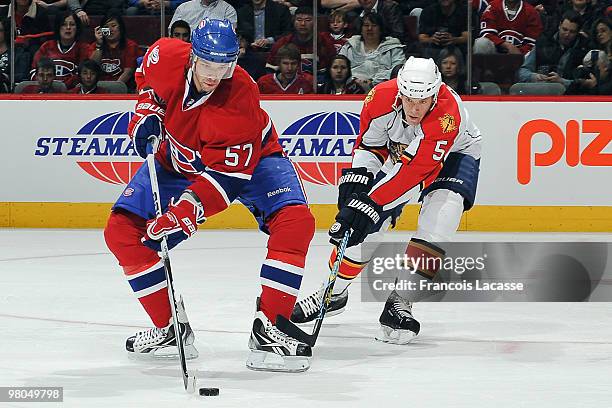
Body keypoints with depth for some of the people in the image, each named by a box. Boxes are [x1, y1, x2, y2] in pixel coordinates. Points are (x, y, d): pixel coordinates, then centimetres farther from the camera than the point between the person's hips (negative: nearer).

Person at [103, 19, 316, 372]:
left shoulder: (241, 98, -35)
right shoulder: (166, 57, -25)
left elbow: (228, 175, -34)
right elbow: (146, 77, 4)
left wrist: (187, 211, -44)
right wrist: (147, 114, -10)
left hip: (247, 160, -3)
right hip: (175, 158, 4)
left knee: (296, 222, -27)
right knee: (122, 232, -10)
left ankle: (269, 329, -23)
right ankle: (170, 329, 1)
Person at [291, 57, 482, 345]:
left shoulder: (447, 115, -41)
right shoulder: (381, 97, -27)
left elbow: (414, 171, -43)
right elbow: (369, 144, -9)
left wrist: (371, 203, -46)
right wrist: (356, 181, -23)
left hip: (455, 152, -4)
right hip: (400, 151, 4)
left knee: (443, 206, -29)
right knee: (362, 222, -6)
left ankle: (400, 302, -23)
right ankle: (335, 292, 16)